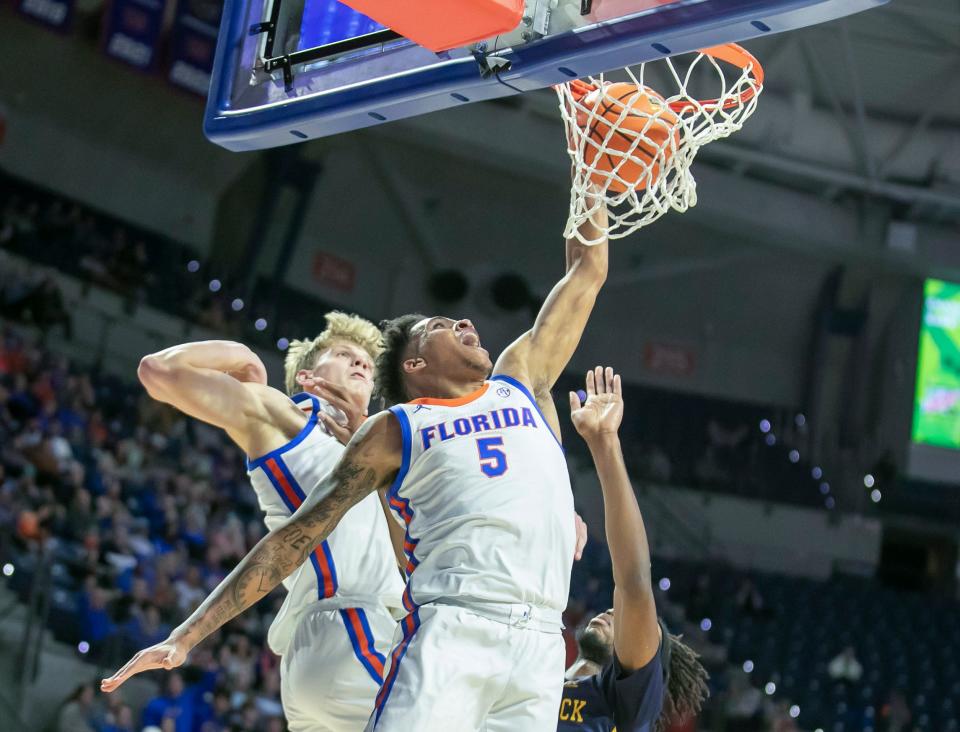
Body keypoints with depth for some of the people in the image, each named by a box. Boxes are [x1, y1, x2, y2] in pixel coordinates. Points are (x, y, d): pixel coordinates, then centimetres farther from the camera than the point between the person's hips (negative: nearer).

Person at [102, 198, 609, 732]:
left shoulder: (521, 382, 25)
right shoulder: (395, 431, 14)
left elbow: (587, 271, 32)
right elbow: (293, 539, 12)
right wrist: (187, 636, 7)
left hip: (539, 646, 3)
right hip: (450, 632, -3)